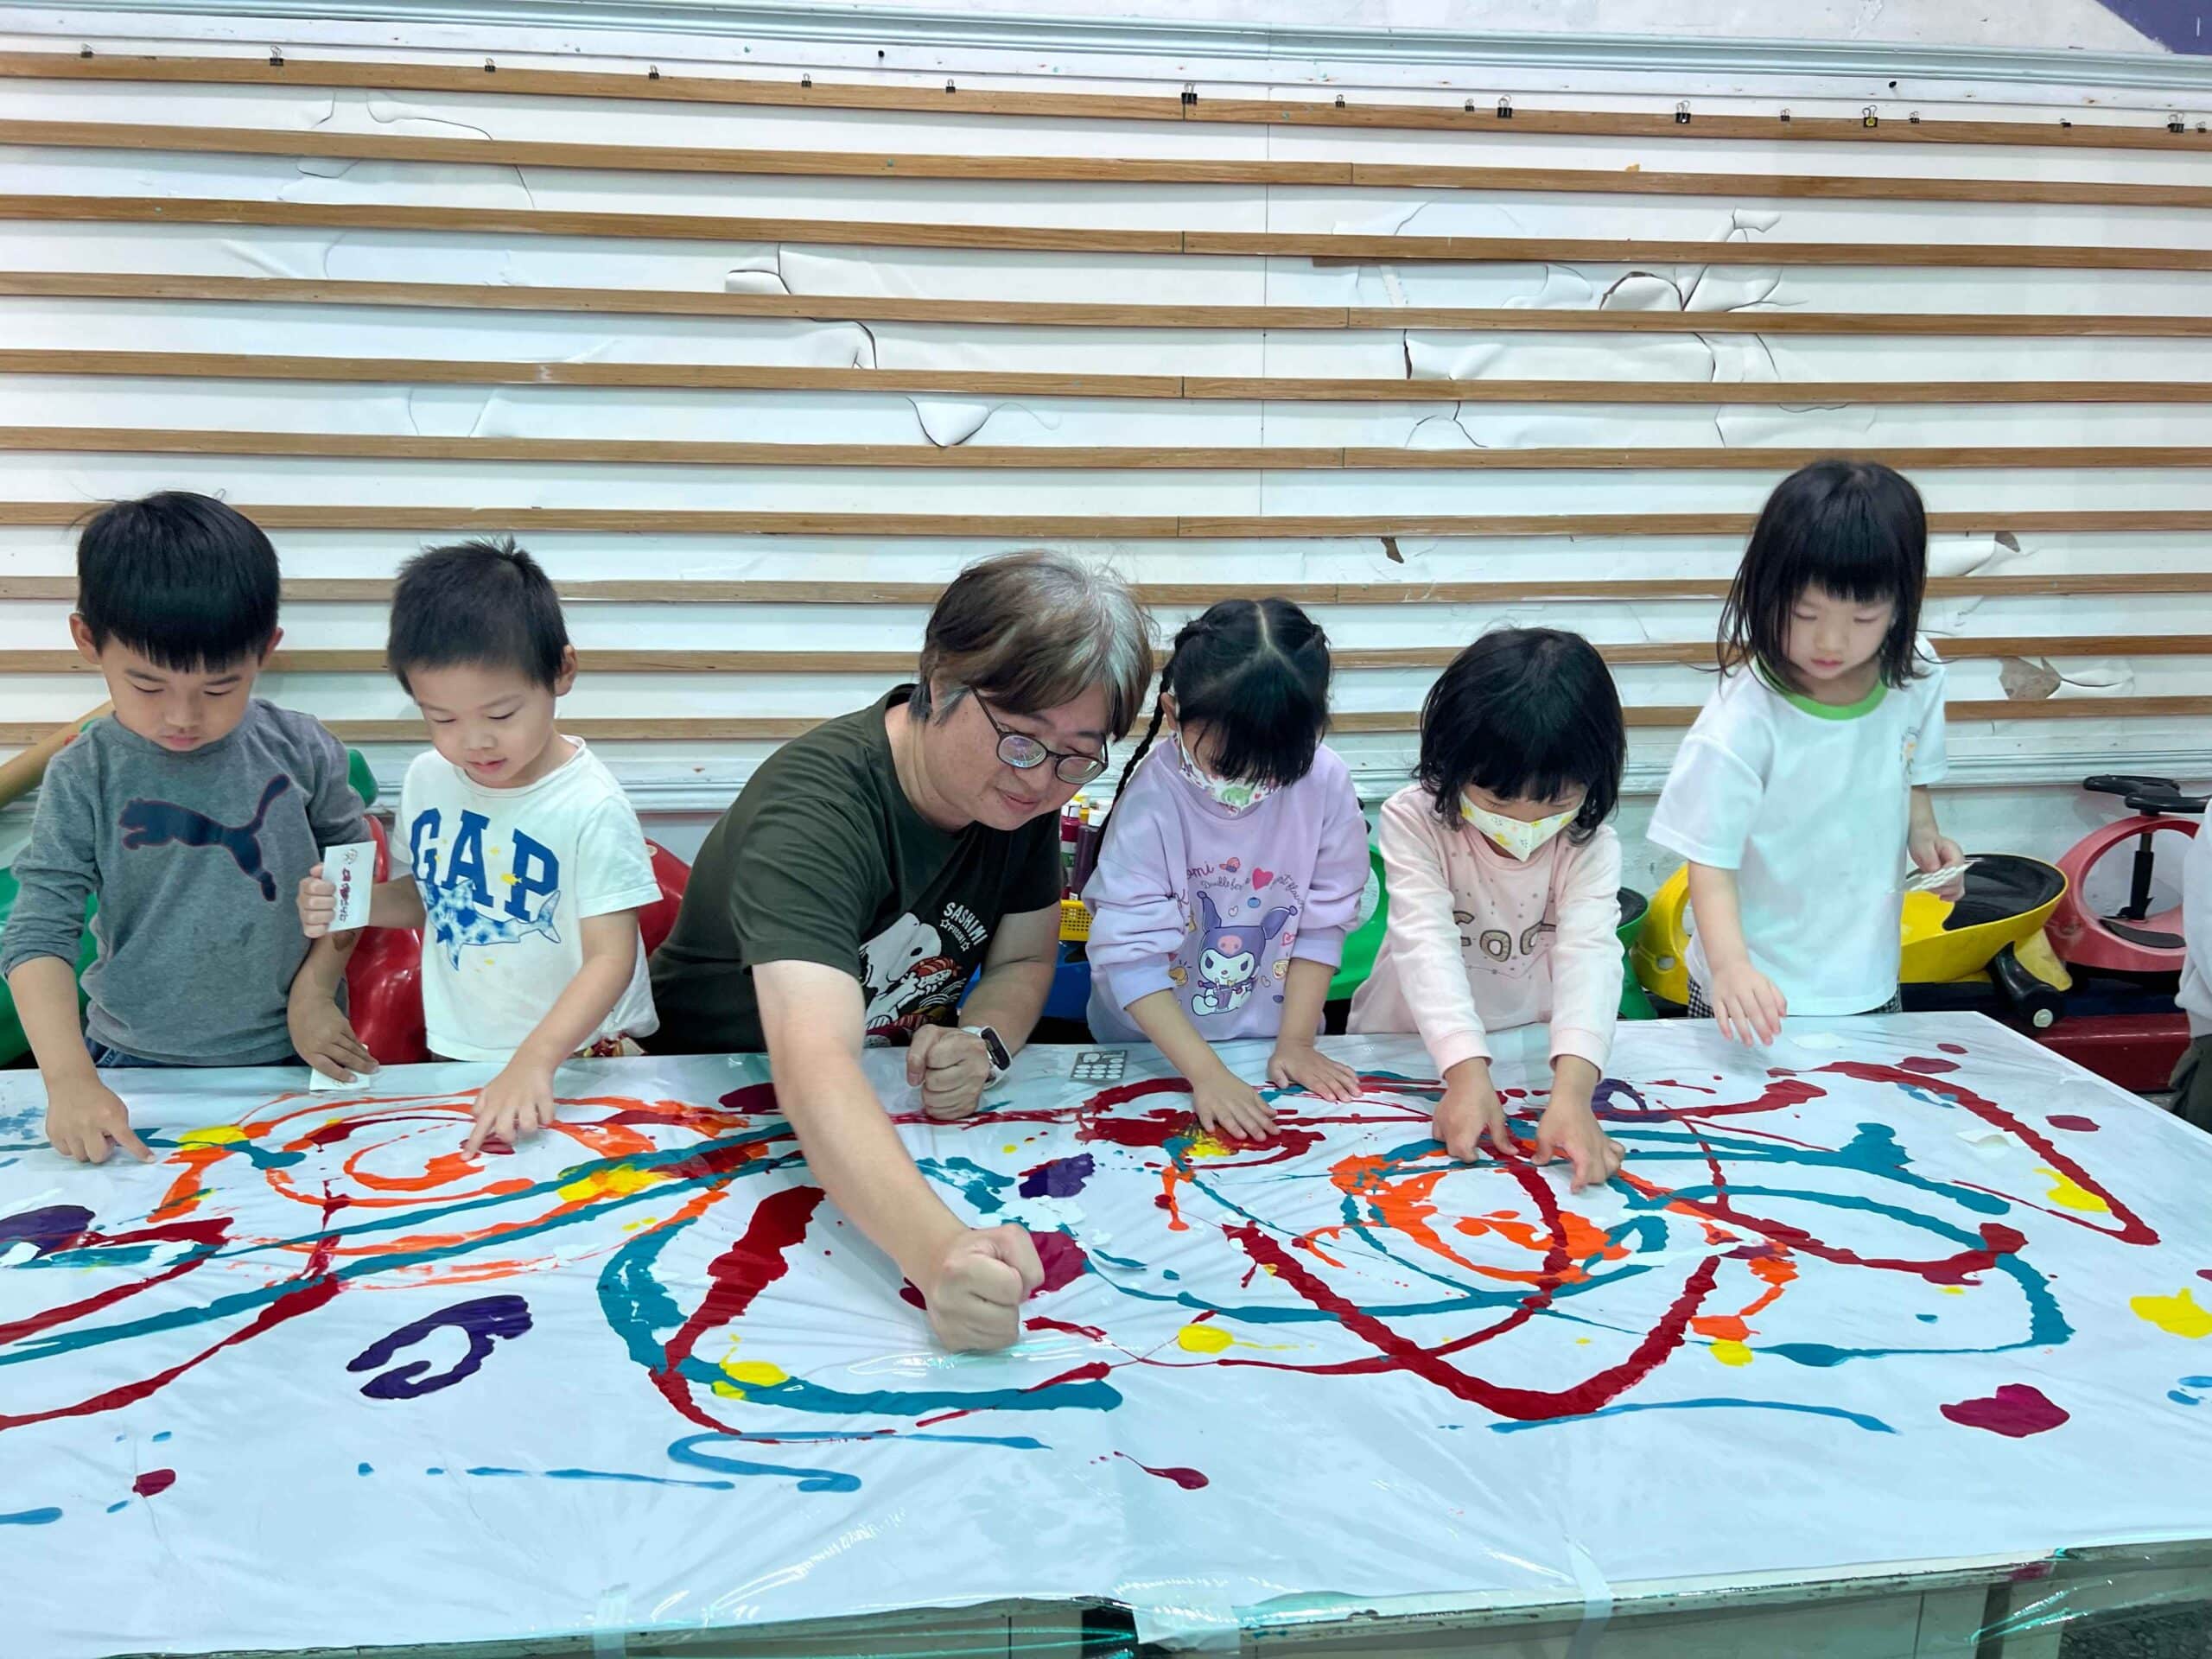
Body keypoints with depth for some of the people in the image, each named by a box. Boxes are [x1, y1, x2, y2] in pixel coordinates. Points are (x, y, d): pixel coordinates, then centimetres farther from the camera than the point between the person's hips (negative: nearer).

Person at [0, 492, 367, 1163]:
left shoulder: (300, 751, -6)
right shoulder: (84, 780, -8)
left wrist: (313, 991, -4)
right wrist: (69, 1079, -19)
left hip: (289, 1059, 0)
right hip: (134, 1068, 0)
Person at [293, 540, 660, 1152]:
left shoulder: (591, 807, -16)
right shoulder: (427, 781, 3)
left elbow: (611, 957, -17)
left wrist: (535, 1059, -31)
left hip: (579, 1058, -5)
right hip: (456, 1054, 5)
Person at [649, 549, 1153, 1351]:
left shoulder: (1021, 790, -10)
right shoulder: (815, 809, -31)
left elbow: (1024, 961, 4)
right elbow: (813, 1071, -44)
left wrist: (981, 1043, -19)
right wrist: (937, 1252, -59)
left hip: (897, 1101, 5)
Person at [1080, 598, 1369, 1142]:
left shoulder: (1325, 784, -11)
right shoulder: (1151, 799, -19)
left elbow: (1322, 920, 0)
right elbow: (1130, 953, -20)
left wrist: (1295, 1041, -4)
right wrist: (1206, 1073, -26)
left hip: (1269, 1040, 3)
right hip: (1151, 1049, -2)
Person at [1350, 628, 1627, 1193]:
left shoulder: (1591, 845, -12)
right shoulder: (1412, 821, -17)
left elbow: (1589, 953, -26)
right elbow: (1428, 944, -27)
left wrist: (1571, 1090, -42)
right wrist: (1467, 1072, -41)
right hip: (1413, 1043, -1)